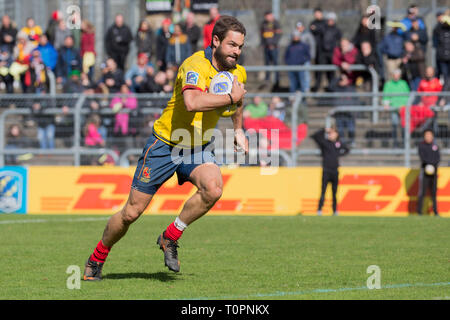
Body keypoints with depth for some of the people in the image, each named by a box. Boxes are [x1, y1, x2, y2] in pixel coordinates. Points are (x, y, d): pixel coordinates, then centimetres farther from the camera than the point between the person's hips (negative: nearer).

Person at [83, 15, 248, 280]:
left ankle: (170, 238, -6)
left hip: (198, 148, 5)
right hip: (165, 145, -5)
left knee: (213, 188, -28)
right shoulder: (196, 65, -25)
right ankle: (97, 258, 26)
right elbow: (192, 102, -46)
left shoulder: (238, 73, -1)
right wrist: (230, 97, -37)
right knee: (132, 212, 1)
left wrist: (239, 131, 28)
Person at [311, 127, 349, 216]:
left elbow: (347, 149, 28)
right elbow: (314, 136, -12)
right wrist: (324, 130, -16)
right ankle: (319, 210, -10)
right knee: (323, 190, -9)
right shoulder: (324, 142, 0)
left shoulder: (338, 143, 10)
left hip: (335, 171, 4)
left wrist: (340, 154, 12)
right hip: (326, 171, -4)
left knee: (334, 191, 8)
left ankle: (335, 211, 14)